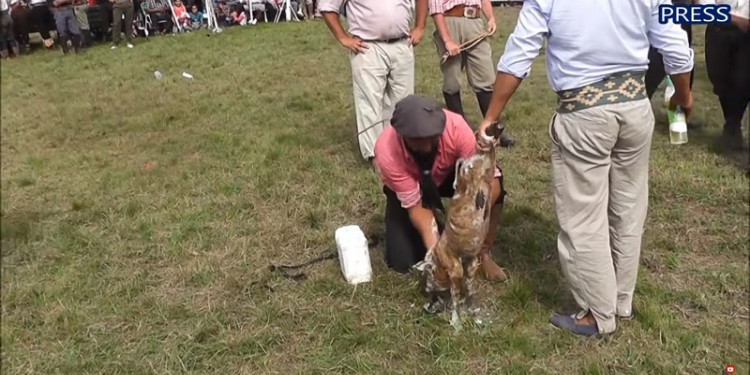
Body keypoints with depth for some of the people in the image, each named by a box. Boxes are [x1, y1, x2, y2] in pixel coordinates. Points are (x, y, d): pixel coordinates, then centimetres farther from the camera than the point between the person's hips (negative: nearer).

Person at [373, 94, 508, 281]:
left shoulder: (456, 127, -37)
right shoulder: (386, 152, -37)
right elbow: (415, 206, -29)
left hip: (448, 174, 1)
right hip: (406, 189, -1)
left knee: (492, 182, -31)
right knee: (402, 262, -16)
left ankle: (484, 254, -9)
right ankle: (435, 230, 17)